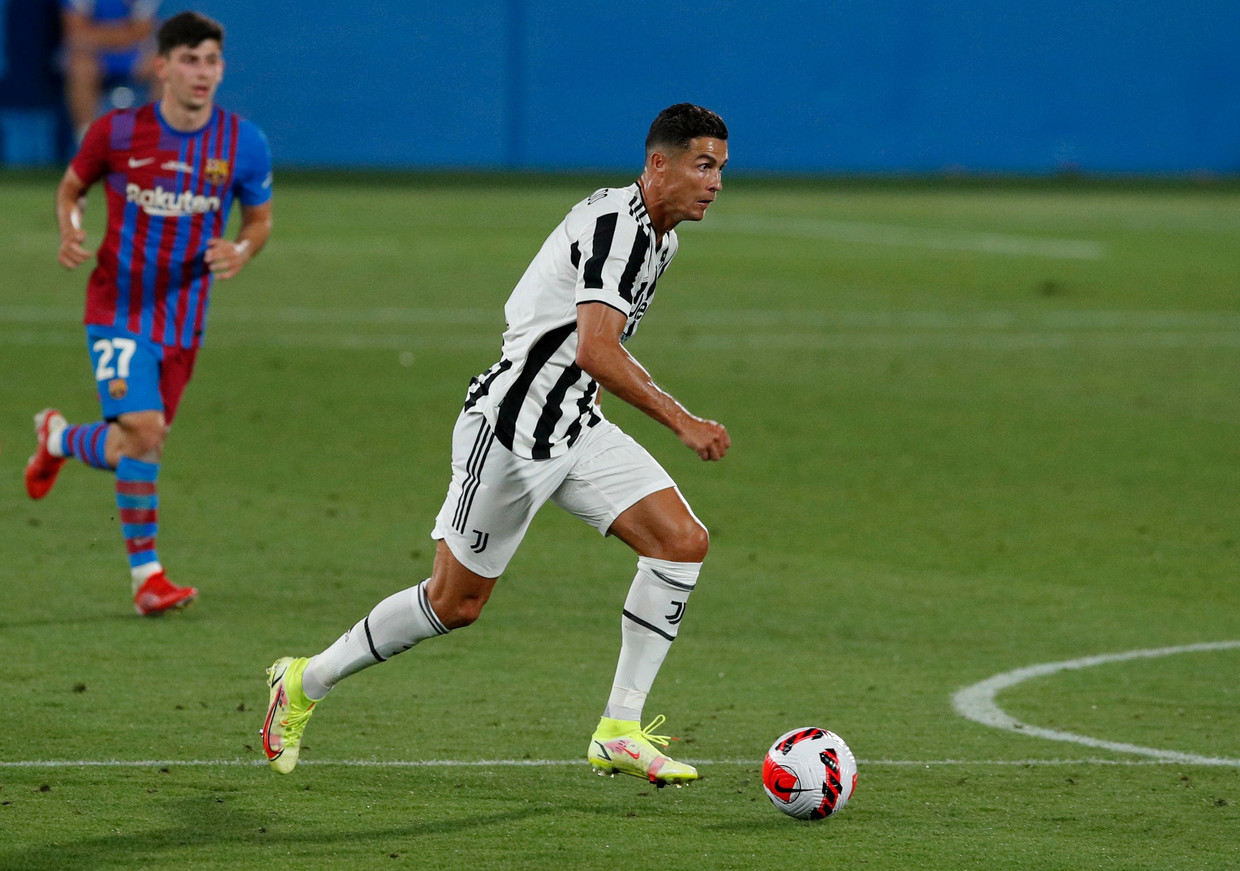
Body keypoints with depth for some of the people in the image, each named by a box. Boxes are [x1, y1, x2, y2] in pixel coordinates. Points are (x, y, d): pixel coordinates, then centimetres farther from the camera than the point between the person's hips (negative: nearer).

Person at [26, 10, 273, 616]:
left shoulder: (244, 144, -6)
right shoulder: (117, 132, -11)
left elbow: (260, 219, 10)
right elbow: (71, 185, 8)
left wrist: (243, 251, -13)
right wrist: (69, 230, -13)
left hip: (183, 318, 4)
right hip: (118, 308, -4)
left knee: (135, 443, 13)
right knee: (142, 432, -20)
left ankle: (59, 439, 44)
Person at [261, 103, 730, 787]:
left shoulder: (660, 237, 11)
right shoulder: (613, 223, -20)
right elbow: (595, 351, -30)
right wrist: (682, 422, -28)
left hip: (575, 424, 9)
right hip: (512, 426, -9)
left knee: (683, 540, -8)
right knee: (454, 602, 0)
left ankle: (620, 731, -4)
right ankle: (304, 683, 20)